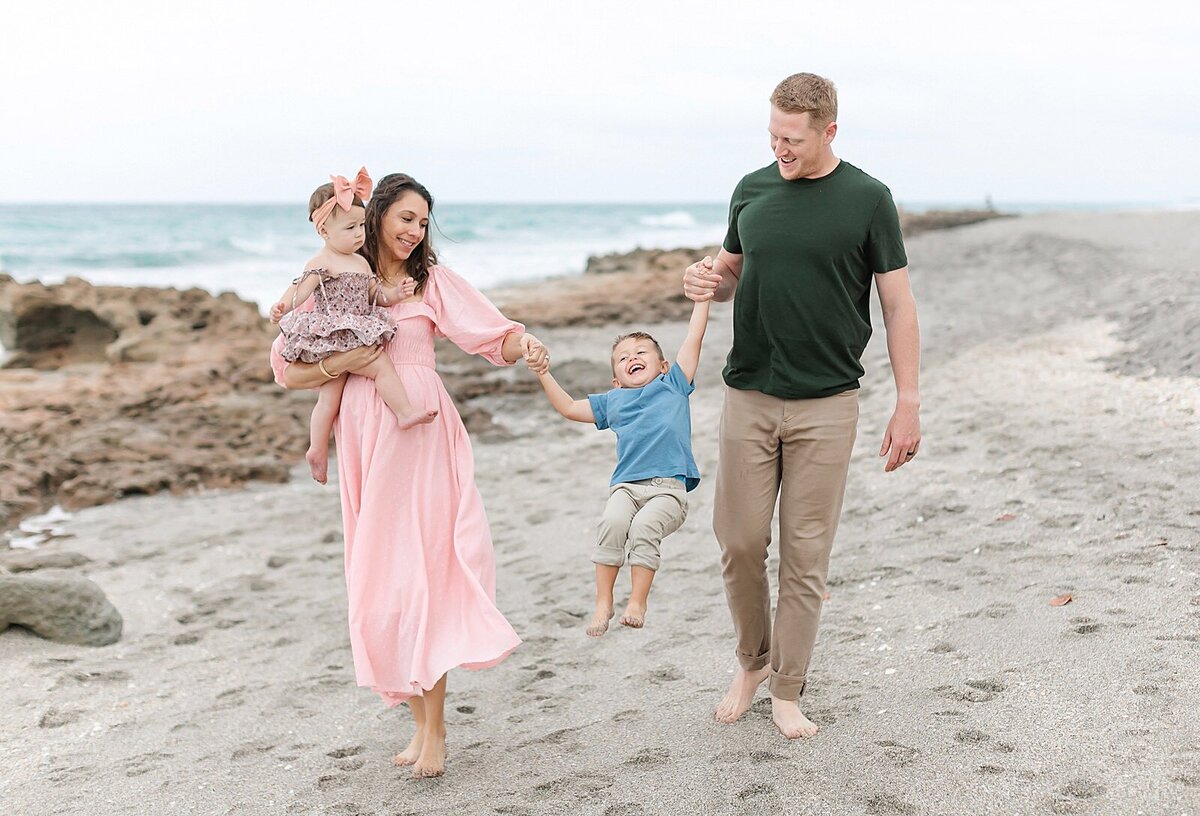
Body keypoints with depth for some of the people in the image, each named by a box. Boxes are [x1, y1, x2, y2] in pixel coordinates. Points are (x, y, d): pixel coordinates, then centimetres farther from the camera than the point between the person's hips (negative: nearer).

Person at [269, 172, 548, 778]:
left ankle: (433, 728, 1)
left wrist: (524, 344, -24)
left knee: (422, 568, -7)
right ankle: (421, 720, 14)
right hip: (363, 437, 3)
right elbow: (288, 371, 6)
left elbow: (494, 335, -3)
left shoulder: (431, 281, 7)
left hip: (420, 434, -2)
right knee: (379, 575, 4)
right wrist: (342, 362, -9)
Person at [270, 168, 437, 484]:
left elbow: (374, 293, 22)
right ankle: (406, 412, -10)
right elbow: (301, 288, -24)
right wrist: (282, 306, -43)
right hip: (332, 337, -9)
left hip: (355, 337, 9)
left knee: (330, 397, 11)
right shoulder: (322, 263, -11)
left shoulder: (361, 262, 17)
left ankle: (317, 449, 16)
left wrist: (395, 293, 2)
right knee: (381, 364, -18)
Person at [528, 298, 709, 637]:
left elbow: (694, 338, 17)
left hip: (668, 486, -2)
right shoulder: (612, 401, 27)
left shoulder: (673, 385, 20)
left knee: (644, 527, -30)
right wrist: (544, 374, 27)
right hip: (626, 485, 2)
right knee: (612, 523, -28)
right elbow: (569, 407, 34)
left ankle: (637, 603, -19)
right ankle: (603, 602, -18)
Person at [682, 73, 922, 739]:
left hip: (827, 406, -3)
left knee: (806, 553, 3)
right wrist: (706, 282, -5)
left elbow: (899, 305, 0)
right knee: (740, 540, 3)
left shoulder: (868, 199, -2)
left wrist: (908, 404, -5)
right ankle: (753, 660, 27)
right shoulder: (752, 190, 8)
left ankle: (788, 691, 17)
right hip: (749, 396, 3)